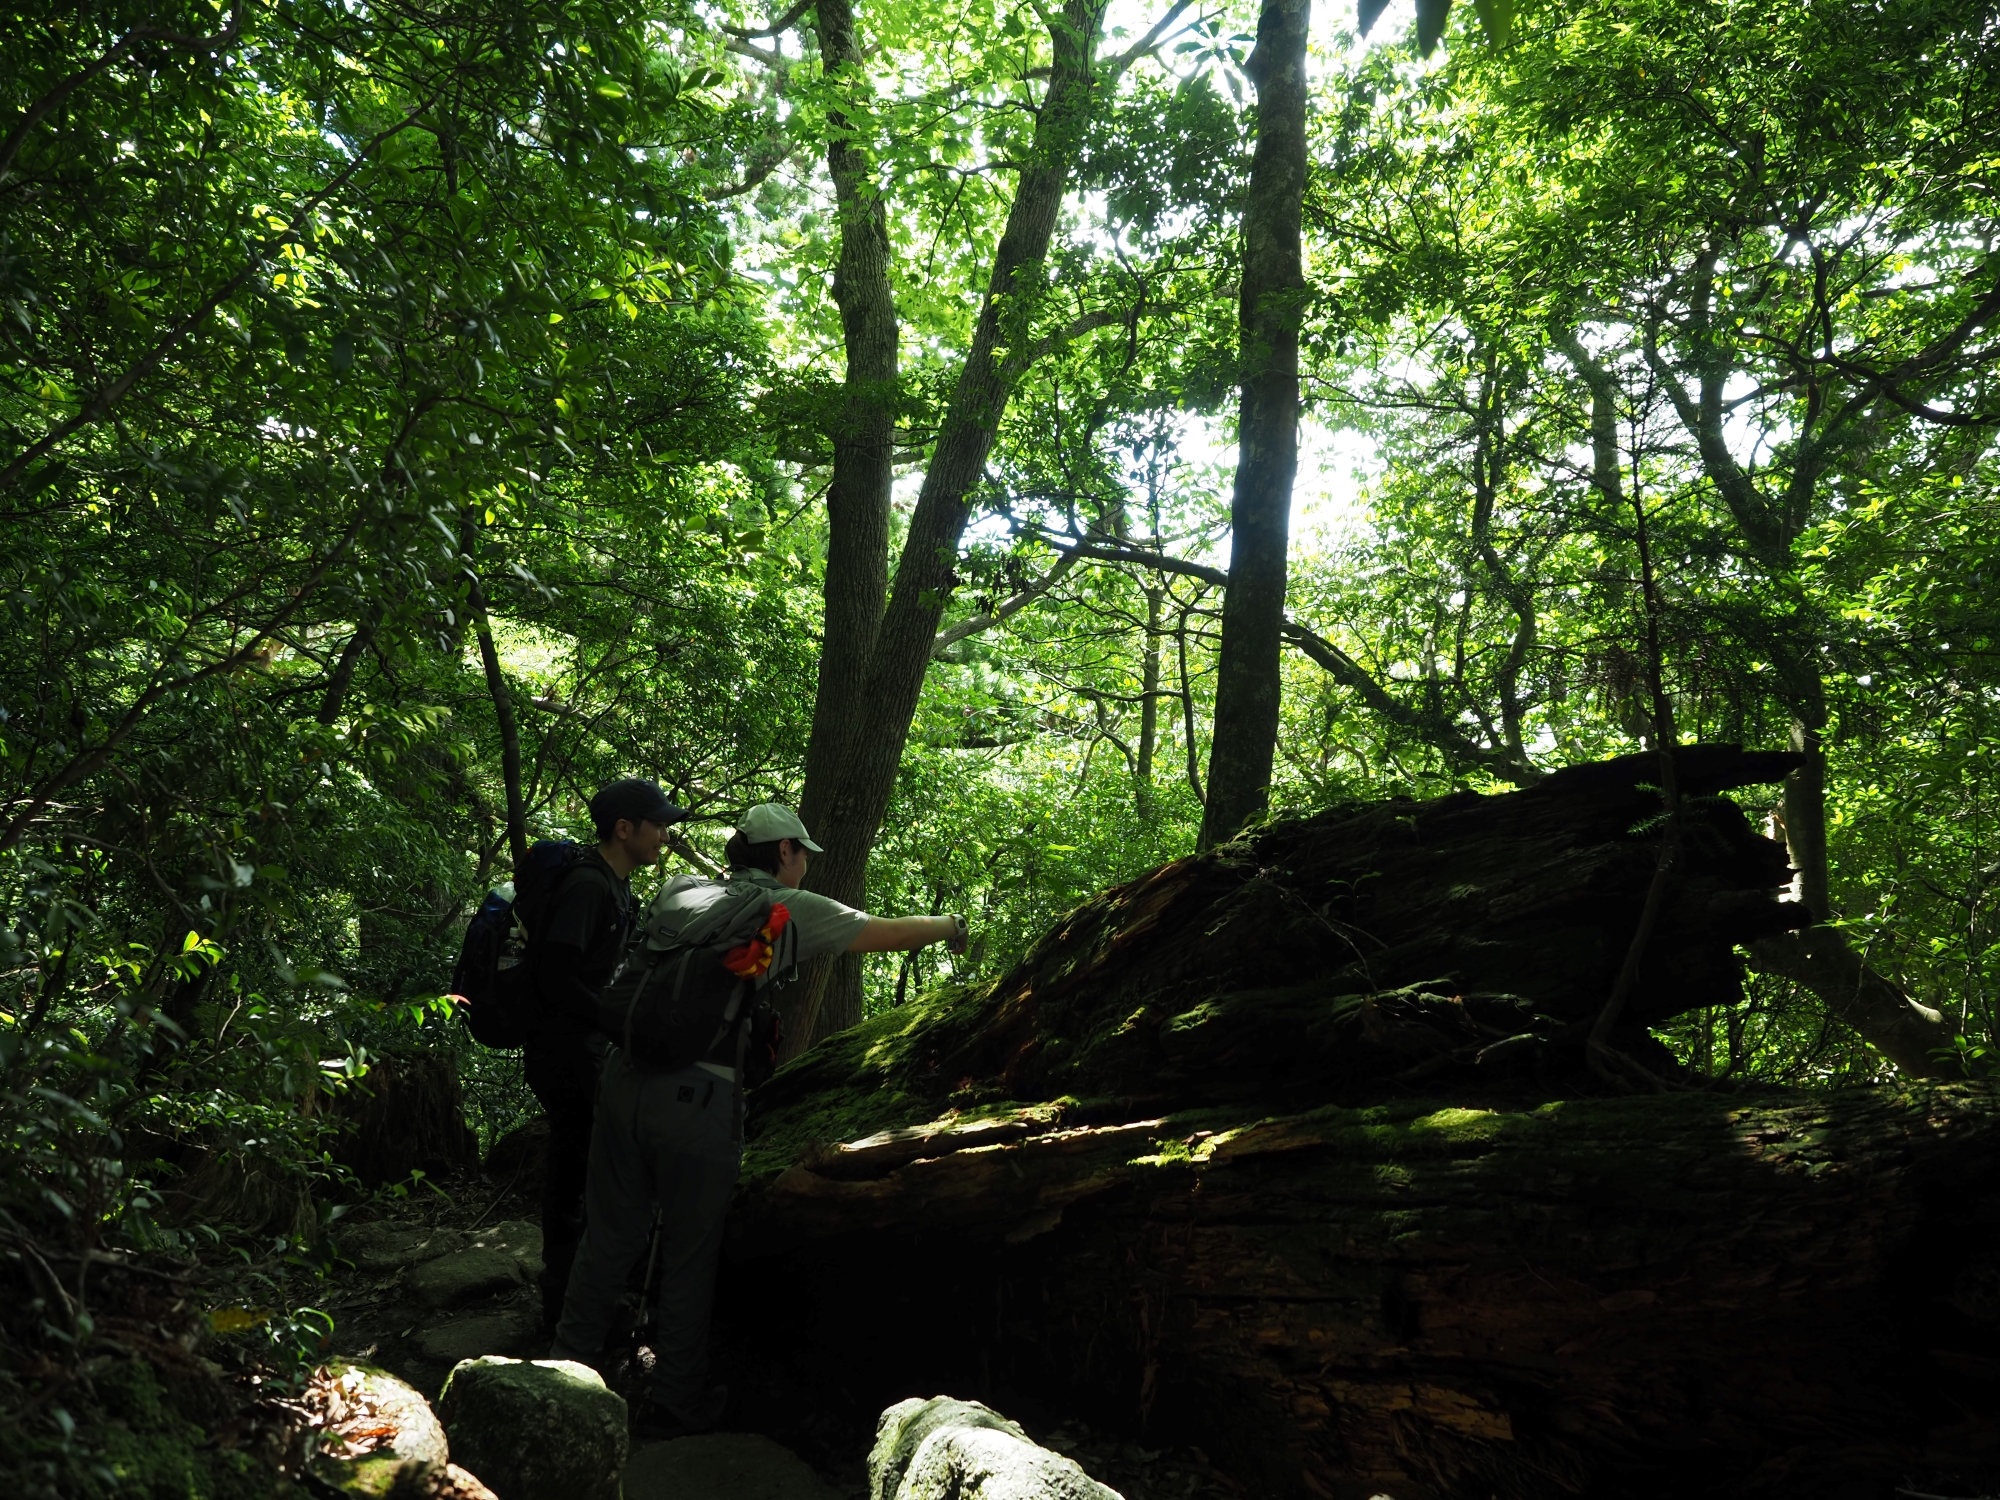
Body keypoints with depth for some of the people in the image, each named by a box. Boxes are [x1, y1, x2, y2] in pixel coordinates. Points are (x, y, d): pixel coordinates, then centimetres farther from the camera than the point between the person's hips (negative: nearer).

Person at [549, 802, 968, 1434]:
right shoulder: (789, 908, 3)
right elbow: (892, 934, 10)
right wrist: (951, 925, 27)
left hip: (627, 1076, 5)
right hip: (698, 1097, -5)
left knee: (611, 1235, 16)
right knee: (690, 1252, 11)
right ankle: (675, 1400, 24)